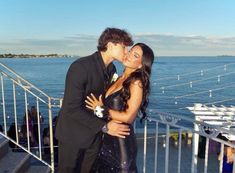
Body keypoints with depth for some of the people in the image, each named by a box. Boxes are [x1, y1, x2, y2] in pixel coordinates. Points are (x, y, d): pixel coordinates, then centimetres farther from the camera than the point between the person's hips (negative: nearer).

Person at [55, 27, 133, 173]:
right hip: (73, 135, -6)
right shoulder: (80, 67, -23)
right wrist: (104, 126, -24)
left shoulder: (112, 69, 1)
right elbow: (71, 109, -25)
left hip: (94, 135, 6)